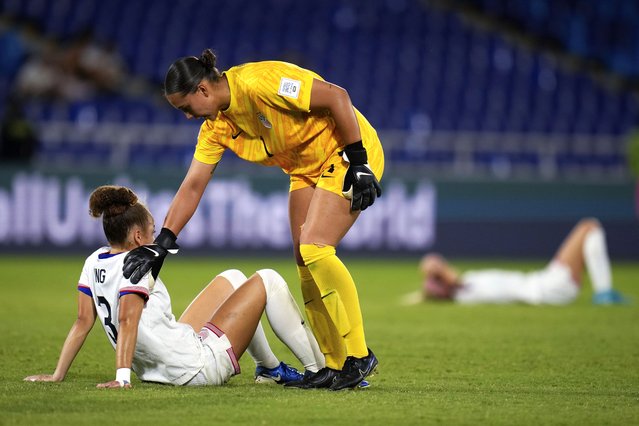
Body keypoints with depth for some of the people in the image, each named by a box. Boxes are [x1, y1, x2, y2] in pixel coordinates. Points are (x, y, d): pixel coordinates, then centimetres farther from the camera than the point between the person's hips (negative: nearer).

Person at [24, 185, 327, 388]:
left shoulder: (94, 263, 5)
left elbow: (83, 321, 3)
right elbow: (127, 320, -28)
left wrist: (58, 375, 6)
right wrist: (122, 377, -34)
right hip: (200, 366, -9)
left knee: (232, 279, 24)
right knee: (267, 281, 2)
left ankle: (269, 368, 29)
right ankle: (318, 370, 7)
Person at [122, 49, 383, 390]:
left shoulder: (256, 84, -26)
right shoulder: (216, 126, 1)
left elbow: (337, 96, -25)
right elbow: (193, 186, 5)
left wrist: (358, 162, -22)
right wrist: (161, 244, -3)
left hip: (349, 153, -9)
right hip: (307, 170, 9)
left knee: (314, 248, -20)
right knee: (304, 261, 2)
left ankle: (358, 357, -12)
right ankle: (336, 364, 8)